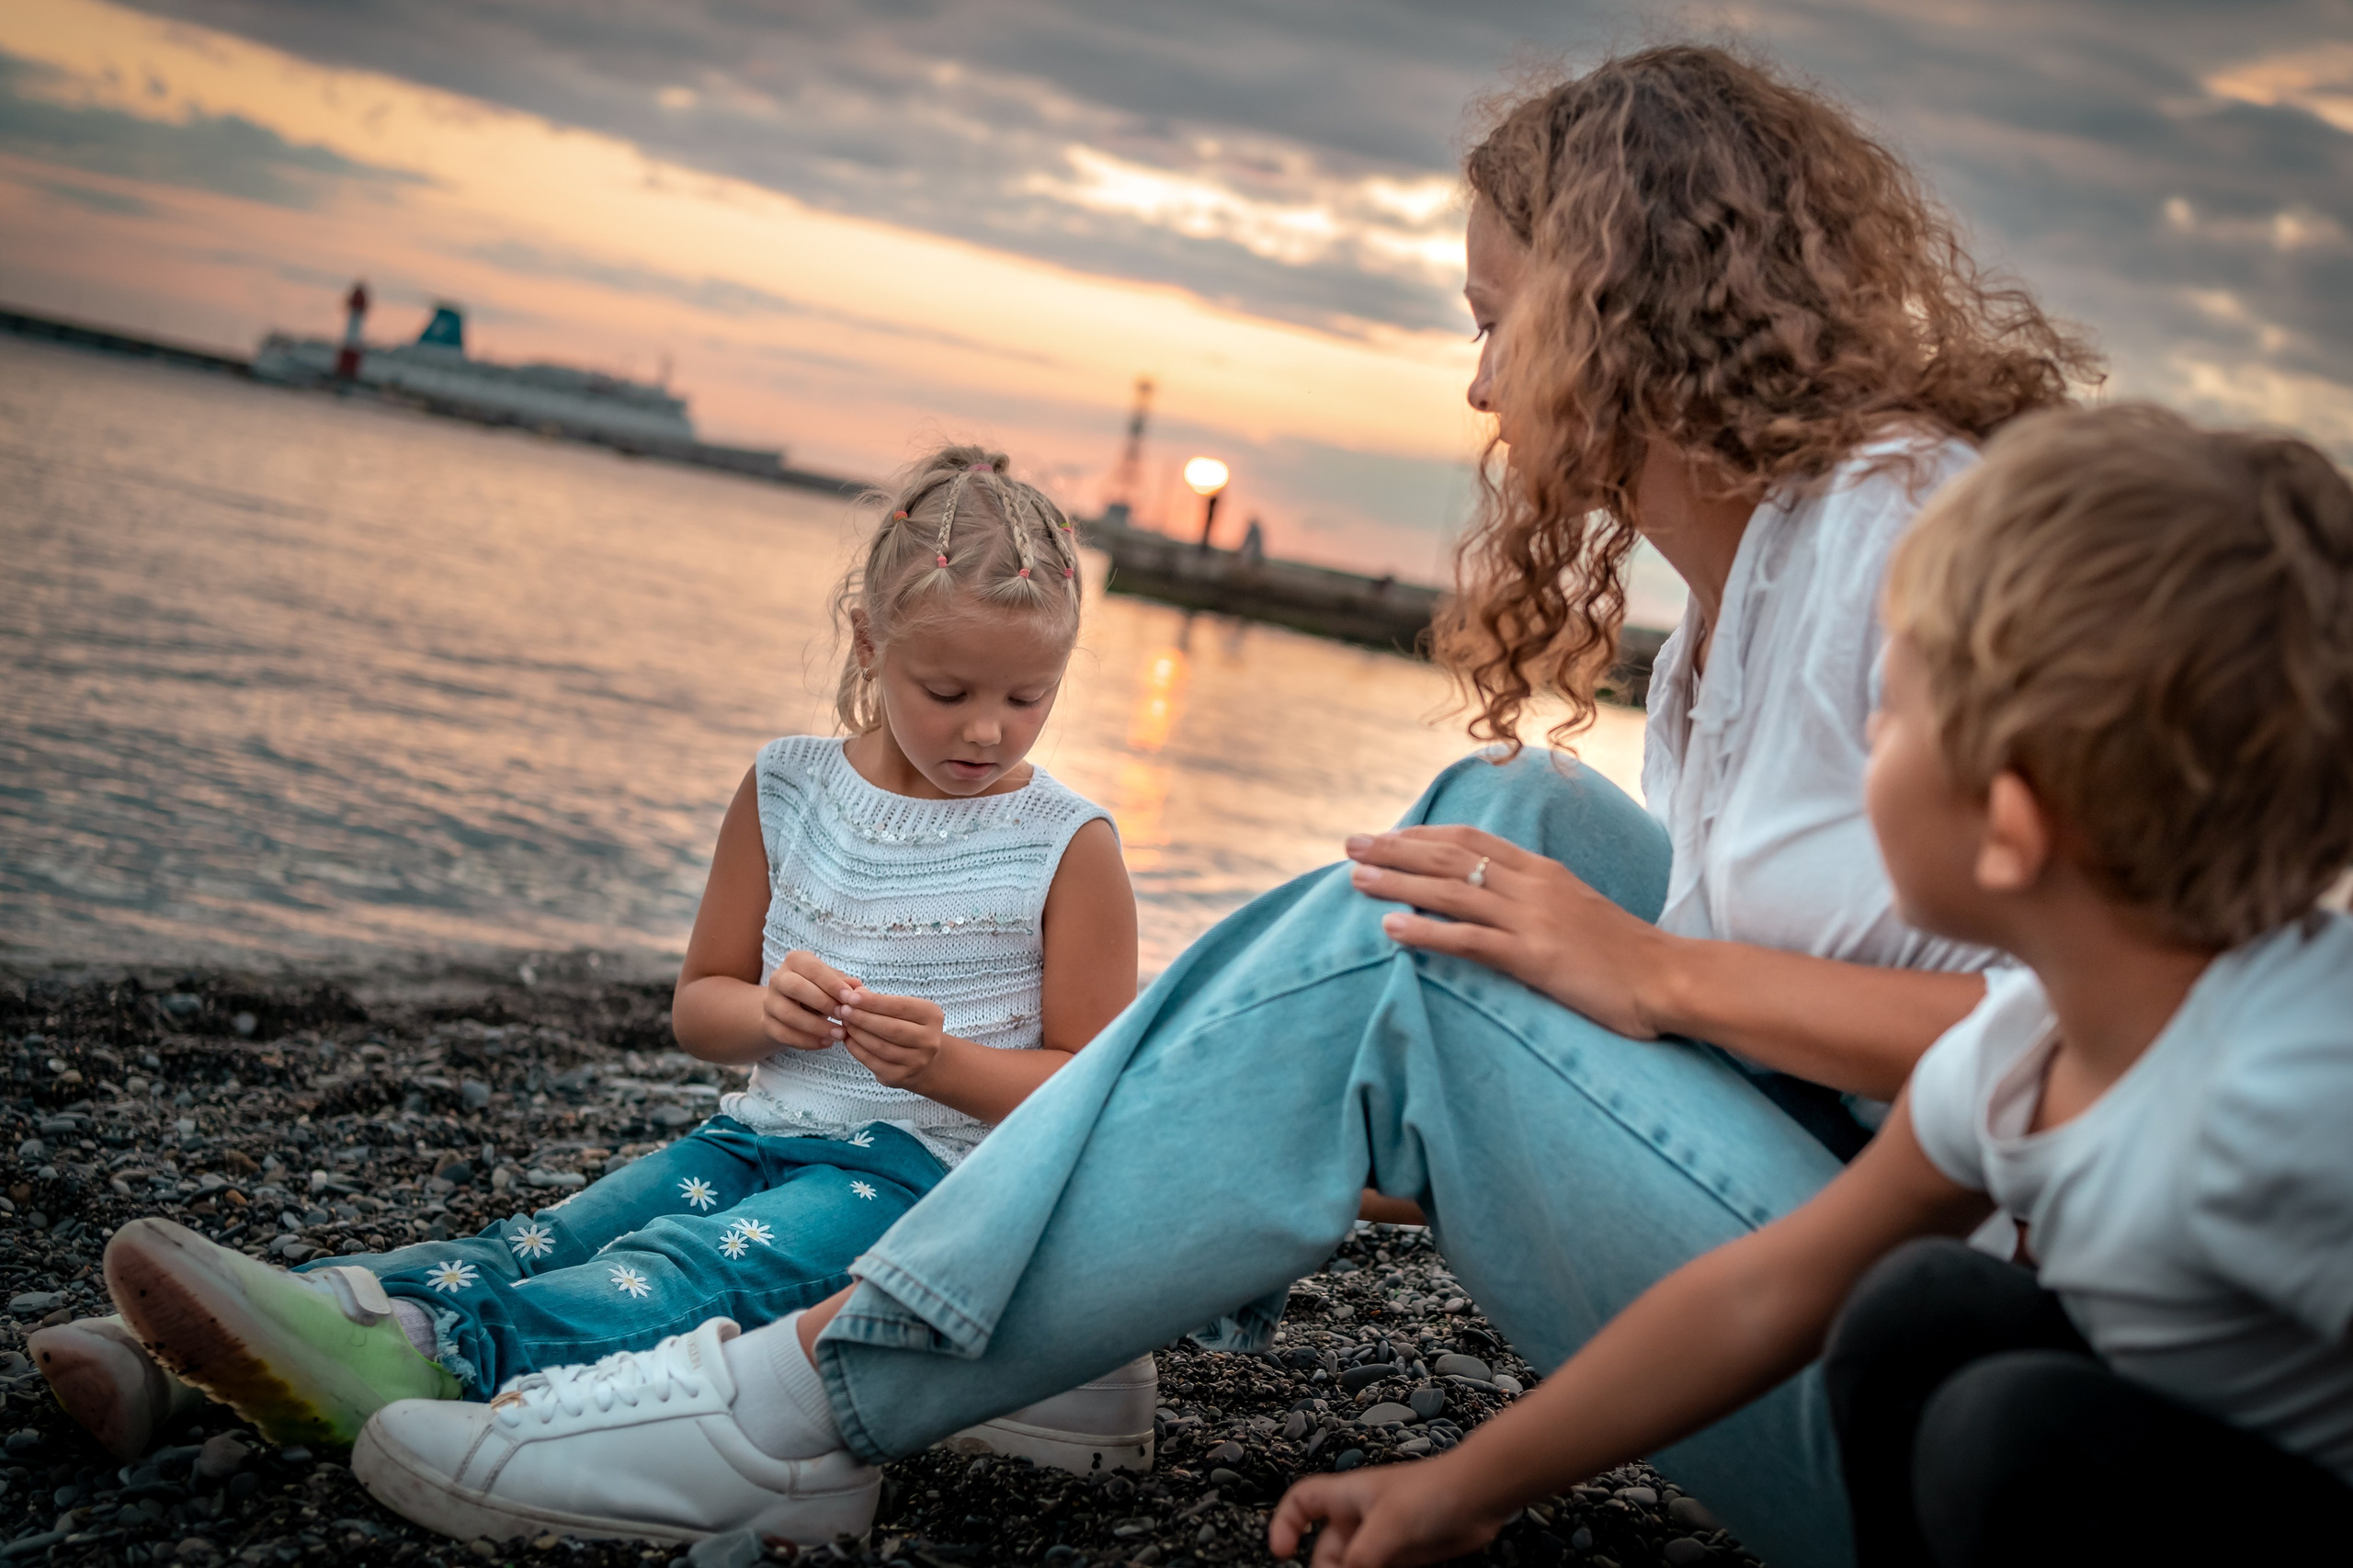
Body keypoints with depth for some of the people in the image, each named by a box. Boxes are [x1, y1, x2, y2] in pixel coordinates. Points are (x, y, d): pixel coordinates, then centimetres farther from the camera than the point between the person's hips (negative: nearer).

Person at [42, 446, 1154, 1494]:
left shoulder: (1066, 846, -5)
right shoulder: (786, 792, 6)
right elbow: (696, 1006, 12)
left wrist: (939, 1060, -21)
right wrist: (765, 1010, -12)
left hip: (920, 1168, -5)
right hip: (760, 1136, 5)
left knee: (688, 1274, -32)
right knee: (543, 1245, -17)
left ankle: (416, 1362, -55)